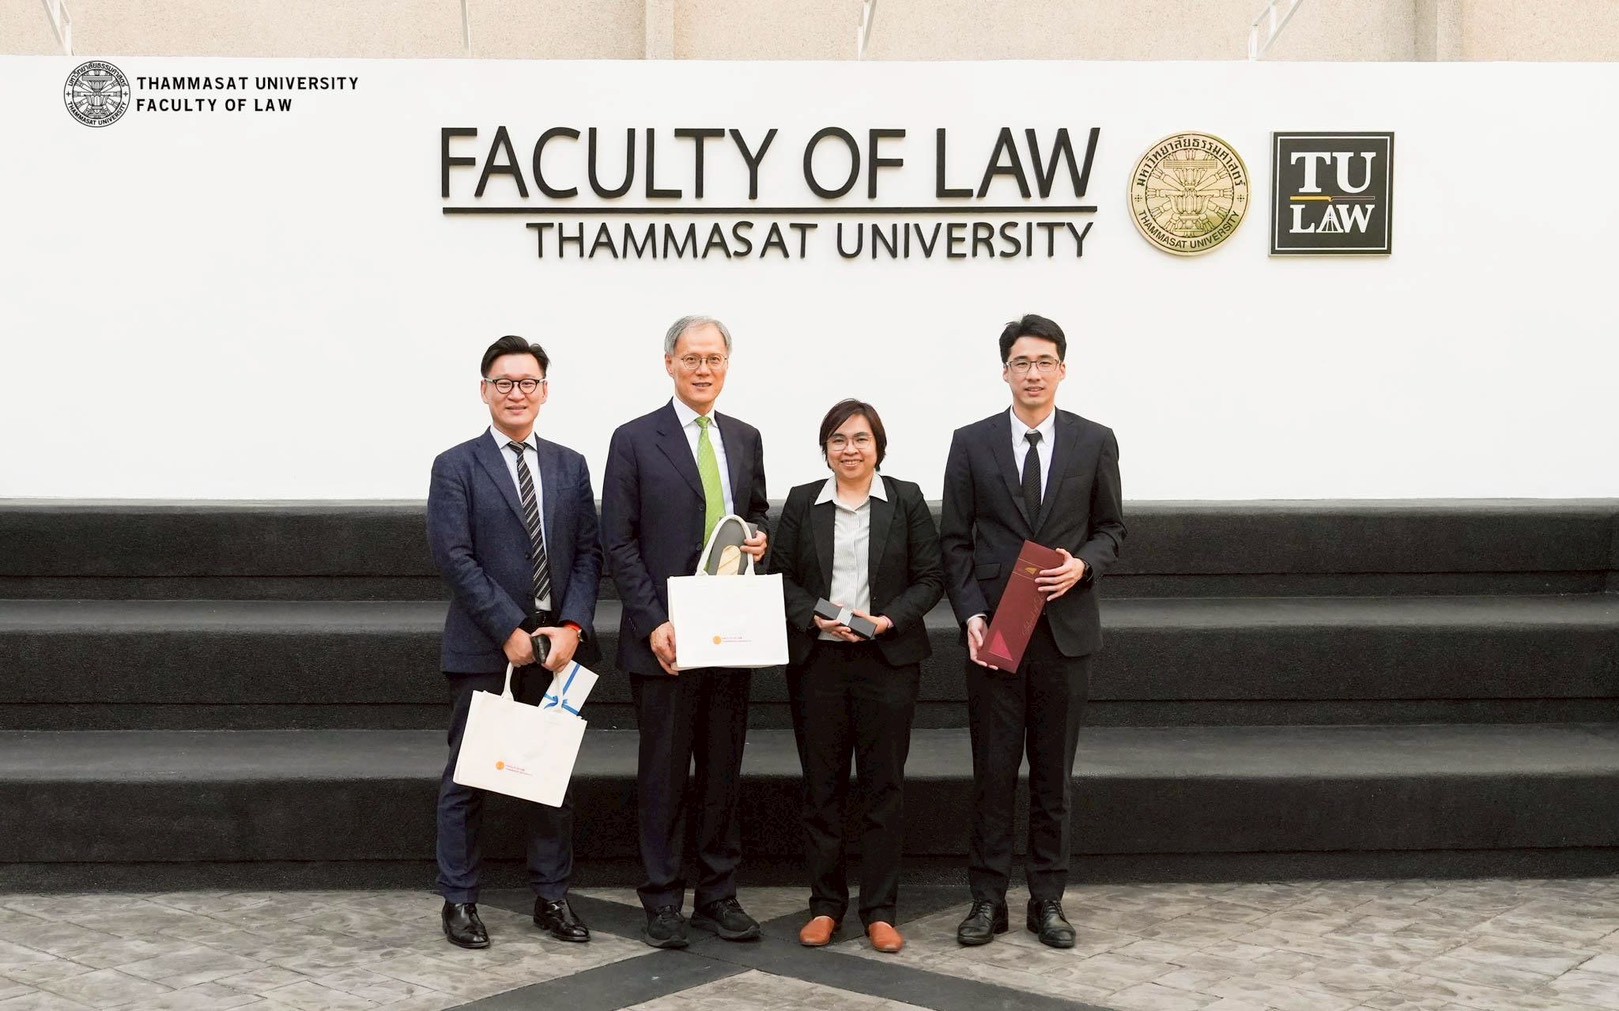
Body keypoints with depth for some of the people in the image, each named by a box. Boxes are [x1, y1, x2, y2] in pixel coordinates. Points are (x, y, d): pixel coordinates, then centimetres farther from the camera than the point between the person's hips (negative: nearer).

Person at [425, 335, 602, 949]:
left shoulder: (570, 467, 11)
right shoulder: (456, 467, -1)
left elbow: (588, 554, 6)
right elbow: (455, 558, -9)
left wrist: (571, 627, -9)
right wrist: (510, 632, -14)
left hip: (558, 645, 4)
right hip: (484, 648, -3)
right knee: (467, 779, 4)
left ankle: (551, 897, 20)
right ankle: (459, 901, 15)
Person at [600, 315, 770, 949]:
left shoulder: (745, 439, 12)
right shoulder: (635, 440, -3)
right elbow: (618, 542, -6)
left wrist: (759, 536, -1)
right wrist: (653, 623, -13)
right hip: (664, 635, -4)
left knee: (724, 769, 9)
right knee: (664, 771, 3)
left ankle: (718, 896, 19)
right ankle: (663, 902, 13)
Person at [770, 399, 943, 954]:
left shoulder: (906, 500, 4)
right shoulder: (802, 502, 7)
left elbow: (930, 578, 1)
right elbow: (781, 576, 5)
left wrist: (888, 619, -13)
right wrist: (816, 618, -12)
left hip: (887, 659, -1)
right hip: (816, 660, 1)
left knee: (883, 784, 3)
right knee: (822, 784, 6)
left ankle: (880, 909, 11)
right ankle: (825, 904, 16)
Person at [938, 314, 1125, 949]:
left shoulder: (1095, 443, 4)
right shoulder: (971, 443, 2)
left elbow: (1110, 527, 10)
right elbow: (955, 540, 3)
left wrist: (1082, 564, -11)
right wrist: (971, 615, -8)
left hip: (1065, 629, 1)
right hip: (993, 630, -1)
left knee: (1054, 773, 8)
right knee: (993, 771, 4)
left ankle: (1047, 899, 18)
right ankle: (987, 899, 13)